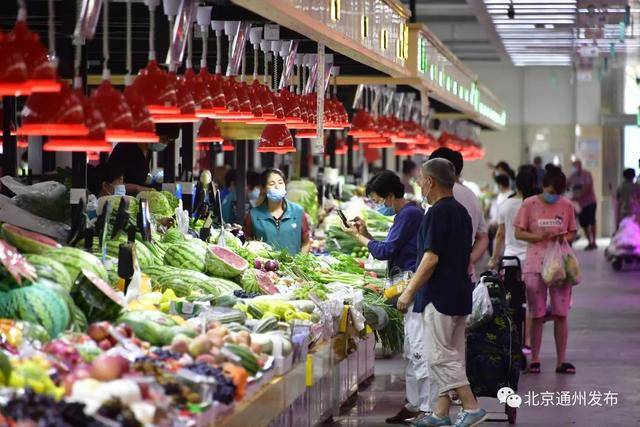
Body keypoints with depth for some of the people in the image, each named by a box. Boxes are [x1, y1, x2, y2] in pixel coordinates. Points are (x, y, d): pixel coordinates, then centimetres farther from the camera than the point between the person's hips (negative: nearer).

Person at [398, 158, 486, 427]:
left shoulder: (437, 213, -15)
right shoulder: (461, 212, 13)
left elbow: (431, 258, -20)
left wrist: (409, 291, -15)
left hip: (440, 296, -10)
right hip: (461, 294, 10)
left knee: (440, 356, -5)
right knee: (452, 355, 11)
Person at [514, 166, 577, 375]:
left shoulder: (567, 206, 5)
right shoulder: (529, 204, -2)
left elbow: (573, 232, 14)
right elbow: (519, 233, -1)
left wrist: (564, 237, -9)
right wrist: (538, 237, -18)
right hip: (535, 266, -2)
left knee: (561, 314, 2)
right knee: (536, 315, 3)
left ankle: (561, 361, 8)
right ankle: (535, 359, 12)